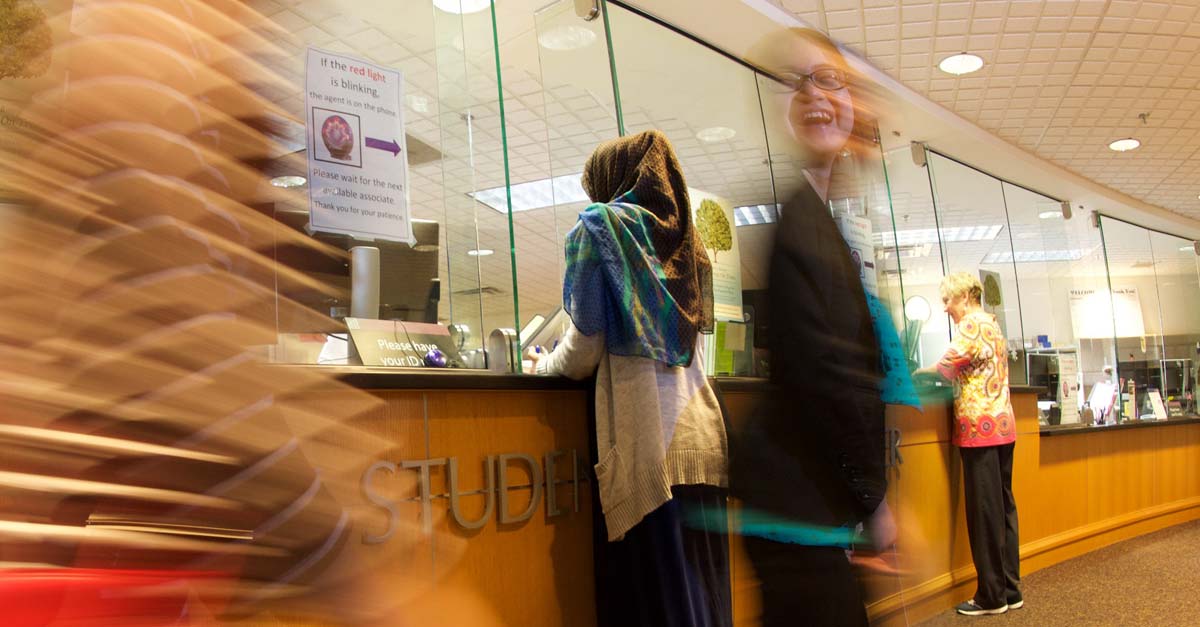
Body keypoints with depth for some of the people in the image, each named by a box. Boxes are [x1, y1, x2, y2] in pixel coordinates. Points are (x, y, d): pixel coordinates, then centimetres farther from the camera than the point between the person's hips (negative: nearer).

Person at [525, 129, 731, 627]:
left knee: (649, 586, -2)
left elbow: (587, 343, -5)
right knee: (701, 580, 10)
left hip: (644, 432, -7)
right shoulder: (688, 241, 20)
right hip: (700, 431, 7)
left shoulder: (601, 225, 2)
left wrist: (546, 364, 16)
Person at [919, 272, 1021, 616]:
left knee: (984, 511, -4)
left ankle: (992, 596, 2)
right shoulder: (992, 324, 21)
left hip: (981, 426, -10)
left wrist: (922, 370, 2)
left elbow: (948, 366, -16)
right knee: (1003, 507, 11)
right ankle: (1010, 589, 17)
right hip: (1001, 425, 10)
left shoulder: (971, 323, -9)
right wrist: (943, 372, 9)